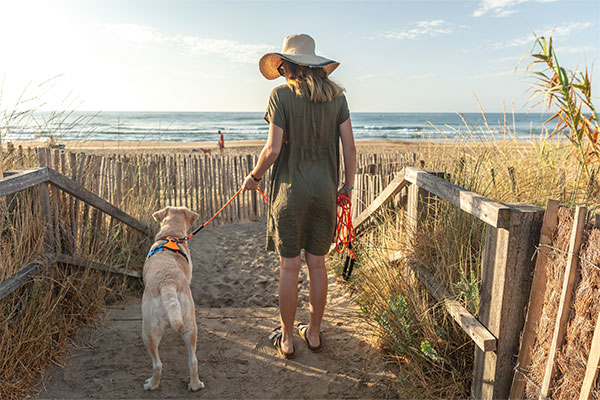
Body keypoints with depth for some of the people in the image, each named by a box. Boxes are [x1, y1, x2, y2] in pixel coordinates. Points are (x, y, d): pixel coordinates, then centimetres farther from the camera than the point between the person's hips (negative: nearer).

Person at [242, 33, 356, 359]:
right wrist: (348, 184, 14)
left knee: (289, 267, 7)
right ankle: (314, 333, 28)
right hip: (325, 189, 4)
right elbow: (349, 145, 3)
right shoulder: (336, 95, 5)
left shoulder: (282, 95, -7)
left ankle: (286, 340, 21)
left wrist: (254, 177, 4)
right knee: (317, 264, 14)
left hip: (290, 189, -4)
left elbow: (273, 149, -12)